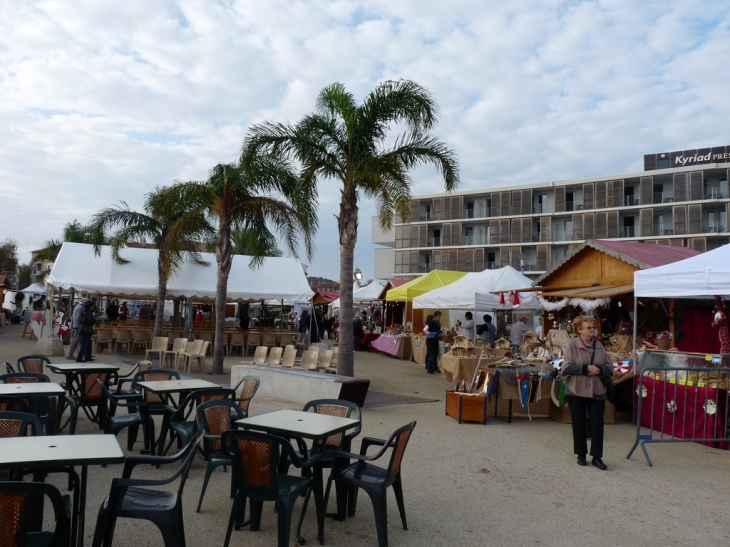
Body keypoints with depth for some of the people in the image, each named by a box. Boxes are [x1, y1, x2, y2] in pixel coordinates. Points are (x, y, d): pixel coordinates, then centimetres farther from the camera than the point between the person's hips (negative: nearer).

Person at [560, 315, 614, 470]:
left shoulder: (599, 345, 4)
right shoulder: (571, 345, -7)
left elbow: (610, 367, 5)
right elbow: (566, 367, -14)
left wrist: (599, 369, -16)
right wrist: (586, 368, -22)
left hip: (597, 391, 3)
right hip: (576, 392, -2)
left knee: (597, 424, 1)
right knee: (579, 425, 9)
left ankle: (597, 457, 11)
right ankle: (581, 455, 23)